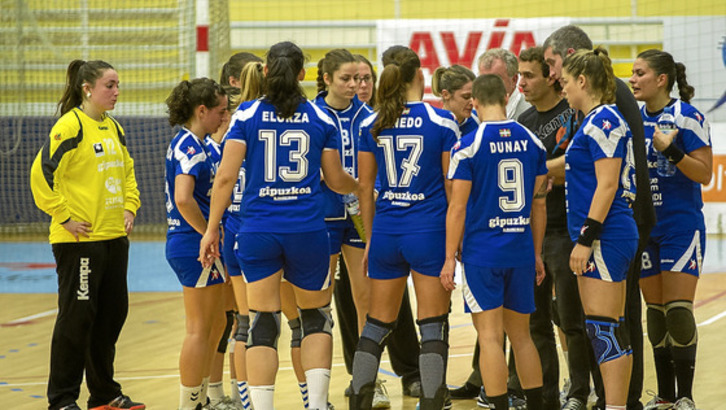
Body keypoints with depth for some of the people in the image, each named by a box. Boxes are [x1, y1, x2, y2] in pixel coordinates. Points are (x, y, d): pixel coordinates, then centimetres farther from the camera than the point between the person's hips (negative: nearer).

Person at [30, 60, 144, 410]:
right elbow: (42, 173, -18)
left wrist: (130, 207, 12)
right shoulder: (70, 126, -13)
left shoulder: (113, 128, 12)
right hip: (80, 238, -8)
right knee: (77, 316, -4)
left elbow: (127, 171, 26)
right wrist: (64, 217, -17)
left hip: (114, 236, 8)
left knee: (113, 313, 12)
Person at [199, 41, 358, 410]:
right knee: (316, 317, 16)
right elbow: (335, 180, 10)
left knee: (262, 324, 3)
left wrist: (211, 228, 2)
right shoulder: (321, 119, 2)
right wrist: (360, 186, 32)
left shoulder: (246, 116, -1)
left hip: (258, 232, -1)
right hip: (307, 230, 1)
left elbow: (225, 177, -5)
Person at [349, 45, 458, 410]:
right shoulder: (442, 123, -6)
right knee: (433, 328, 0)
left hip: (386, 232, 3)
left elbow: (365, 187, 8)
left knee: (377, 325, 12)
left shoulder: (371, 125, 2)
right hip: (429, 231, -3)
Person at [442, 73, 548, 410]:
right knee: (521, 336, 14)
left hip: (482, 252, -5)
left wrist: (450, 258, -3)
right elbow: (538, 203, 10)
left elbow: (458, 207, -9)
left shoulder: (468, 145, -9)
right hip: (521, 251, 5)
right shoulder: (531, 142, 4)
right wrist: (537, 253, 18)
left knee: (490, 337, -3)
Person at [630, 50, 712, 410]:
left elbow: (704, 174, -13)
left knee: (679, 312, -9)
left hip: (681, 227, -6)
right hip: (644, 228, 6)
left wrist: (671, 150, -23)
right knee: (655, 314, 9)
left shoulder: (686, 117, -10)